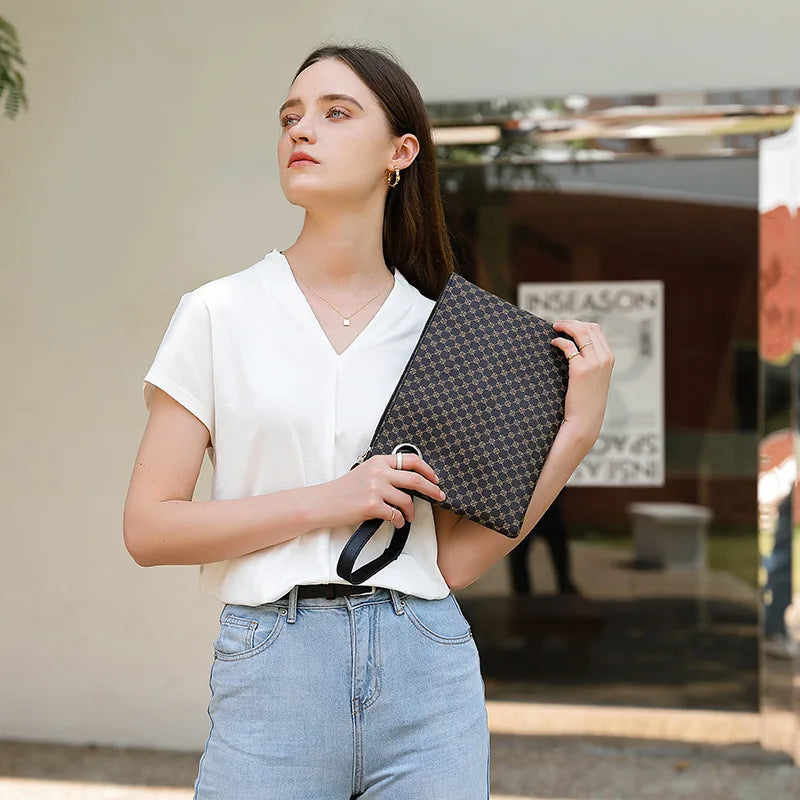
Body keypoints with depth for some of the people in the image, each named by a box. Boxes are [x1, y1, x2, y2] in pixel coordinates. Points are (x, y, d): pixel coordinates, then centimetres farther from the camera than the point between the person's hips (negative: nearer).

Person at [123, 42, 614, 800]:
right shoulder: (220, 313, 0)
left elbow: (457, 559, 2)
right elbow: (147, 527, -3)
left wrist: (578, 429, -5)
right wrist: (326, 503, -12)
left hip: (426, 675, 2)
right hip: (272, 672, -1)